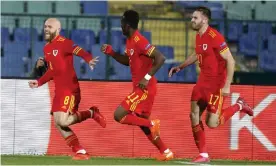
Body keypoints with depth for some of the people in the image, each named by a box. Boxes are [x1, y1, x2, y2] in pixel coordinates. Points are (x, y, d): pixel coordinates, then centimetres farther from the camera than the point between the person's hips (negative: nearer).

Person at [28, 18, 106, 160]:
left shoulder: (64, 43, -12)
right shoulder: (46, 48, 15)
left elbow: (79, 51, -30)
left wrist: (89, 59, -49)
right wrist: (39, 82, 21)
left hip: (69, 89, -9)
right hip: (59, 90, 9)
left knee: (62, 121, -19)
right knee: (58, 124, 5)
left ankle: (91, 113, 2)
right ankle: (80, 152, 12)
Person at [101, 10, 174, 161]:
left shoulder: (139, 41, -20)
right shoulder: (130, 41, 11)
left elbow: (160, 58, -26)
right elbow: (127, 61, 26)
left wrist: (147, 78, -26)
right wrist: (111, 52, 12)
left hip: (144, 88, -10)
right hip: (140, 88, 10)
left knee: (119, 115, -14)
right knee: (143, 123, 16)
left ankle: (152, 124, -7)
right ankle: (166, 152, 21)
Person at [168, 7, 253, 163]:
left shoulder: (215, 37, -20)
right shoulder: (199, 37, 7)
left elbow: (230, 61, -20)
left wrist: (227, 86, -23)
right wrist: (180, 67, 24)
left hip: (216, 83, -8)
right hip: (203, 80, 8)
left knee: (212, 123, -7)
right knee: (194, 116, 1)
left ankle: (239, 106, 16)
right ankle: (203, 155, 9)